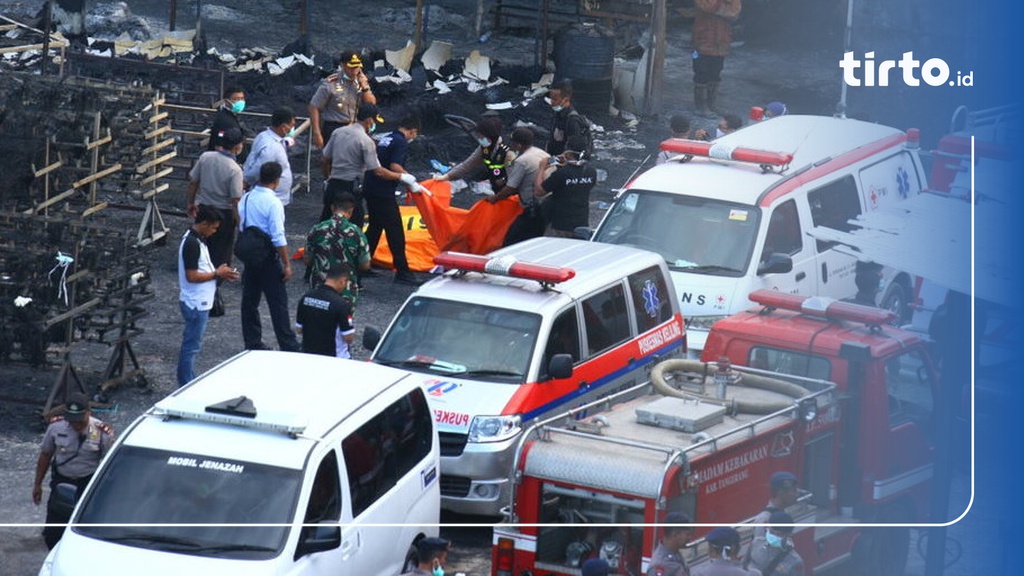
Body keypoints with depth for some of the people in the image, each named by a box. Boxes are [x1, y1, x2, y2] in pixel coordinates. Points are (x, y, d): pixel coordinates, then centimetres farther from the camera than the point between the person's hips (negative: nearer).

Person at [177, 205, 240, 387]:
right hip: (195, 304, -10)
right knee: (192, 345, -3)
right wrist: (217, 274, -16)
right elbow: (192, 276, -24)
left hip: (199, 302, 10)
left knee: (191, 344, 16)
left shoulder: (197, 240, 10)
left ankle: (188, 383, 24)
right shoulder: (192, 243, -22)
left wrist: (219, 272, 6)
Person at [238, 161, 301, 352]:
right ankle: (288, 345, -1)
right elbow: (278, 238, -20)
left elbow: (241, 227, 10)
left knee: (249, 301, 14)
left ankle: (252, 342, 20)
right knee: (278, 303, -3)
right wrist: (287, 264, -14)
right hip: (268, 260, -7)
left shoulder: (246, 199, 3)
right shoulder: (273, 203, -18)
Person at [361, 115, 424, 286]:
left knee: (374, 227, 20)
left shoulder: (385, 138, 15)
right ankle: (402, 272, -2)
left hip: (370, 188, 9)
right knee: (395, 232, -4)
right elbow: (395, 167, -23)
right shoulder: (401, 143, -12)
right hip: (384, 193, -9)